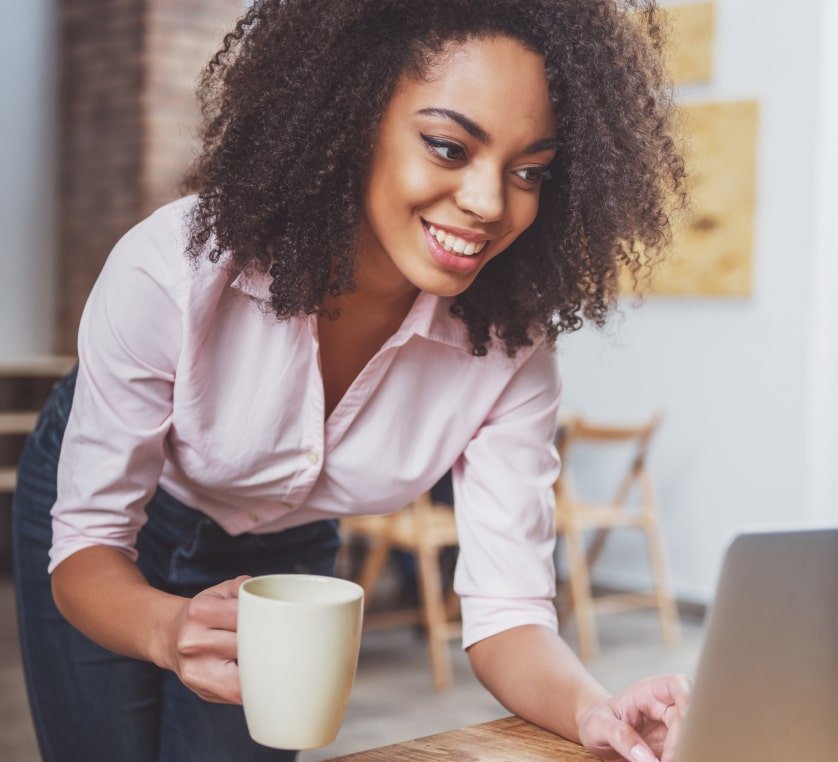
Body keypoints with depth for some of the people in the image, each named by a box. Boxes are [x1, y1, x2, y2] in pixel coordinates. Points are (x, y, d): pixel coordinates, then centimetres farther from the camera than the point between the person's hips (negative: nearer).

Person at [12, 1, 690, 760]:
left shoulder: (512, 348, -26)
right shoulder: (171, 270, -35)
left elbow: (506, 607, -24)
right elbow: (86, 542, -26)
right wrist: (168, 630, -48)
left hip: (284, 555, 2)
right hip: (119, 571, -2)